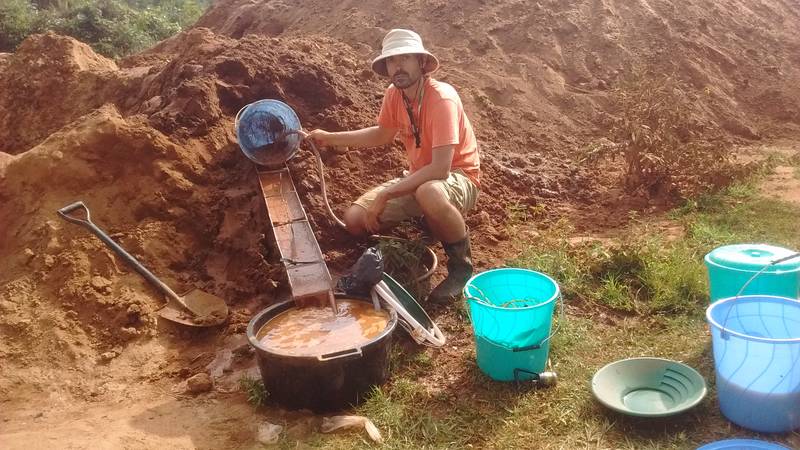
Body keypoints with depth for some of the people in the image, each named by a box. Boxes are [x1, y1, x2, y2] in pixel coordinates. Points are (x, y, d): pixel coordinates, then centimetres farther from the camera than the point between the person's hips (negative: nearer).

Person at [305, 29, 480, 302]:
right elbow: (383, 135, 17)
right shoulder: (394, 94, -4)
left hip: (458, 178, -7)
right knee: (355, 220, -7)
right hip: (419, 178, 7)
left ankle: (461, 265, -15)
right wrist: (330, 138, 9)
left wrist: (385, 194, -29)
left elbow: (440, 169, -32)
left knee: (429, 193, -43)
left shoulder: (441, 98, -26)